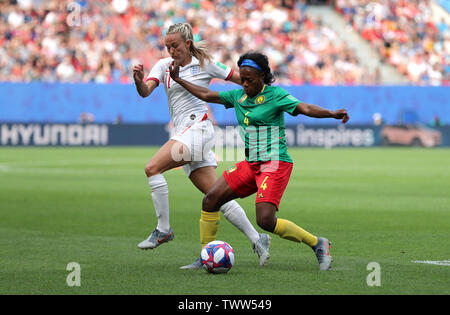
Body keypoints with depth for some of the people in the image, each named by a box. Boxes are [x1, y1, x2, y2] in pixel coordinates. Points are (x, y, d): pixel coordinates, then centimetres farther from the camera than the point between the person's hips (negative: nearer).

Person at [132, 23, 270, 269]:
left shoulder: (204, 64, 2)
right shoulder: (163, 65, 14)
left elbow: (240, 78, 10)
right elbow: (145, 92, -1)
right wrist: (138, 81, -22)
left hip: (197, 127, -6)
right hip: (184, 134, 6)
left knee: (152, 168, -21)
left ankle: (163, 229, -14)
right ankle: (257, 240, 3)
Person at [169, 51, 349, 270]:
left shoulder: (275, 94, -9)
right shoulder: (238, 96, 11)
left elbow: (305, 108, -21)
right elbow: (206, 95, 22)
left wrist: (333, 113, -37)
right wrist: (178, 80, 25)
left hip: (275, 164, -8)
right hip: (251, 164, 8)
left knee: (266, 221, -21)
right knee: (210, 200, -1)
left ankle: (317, 244, -4)